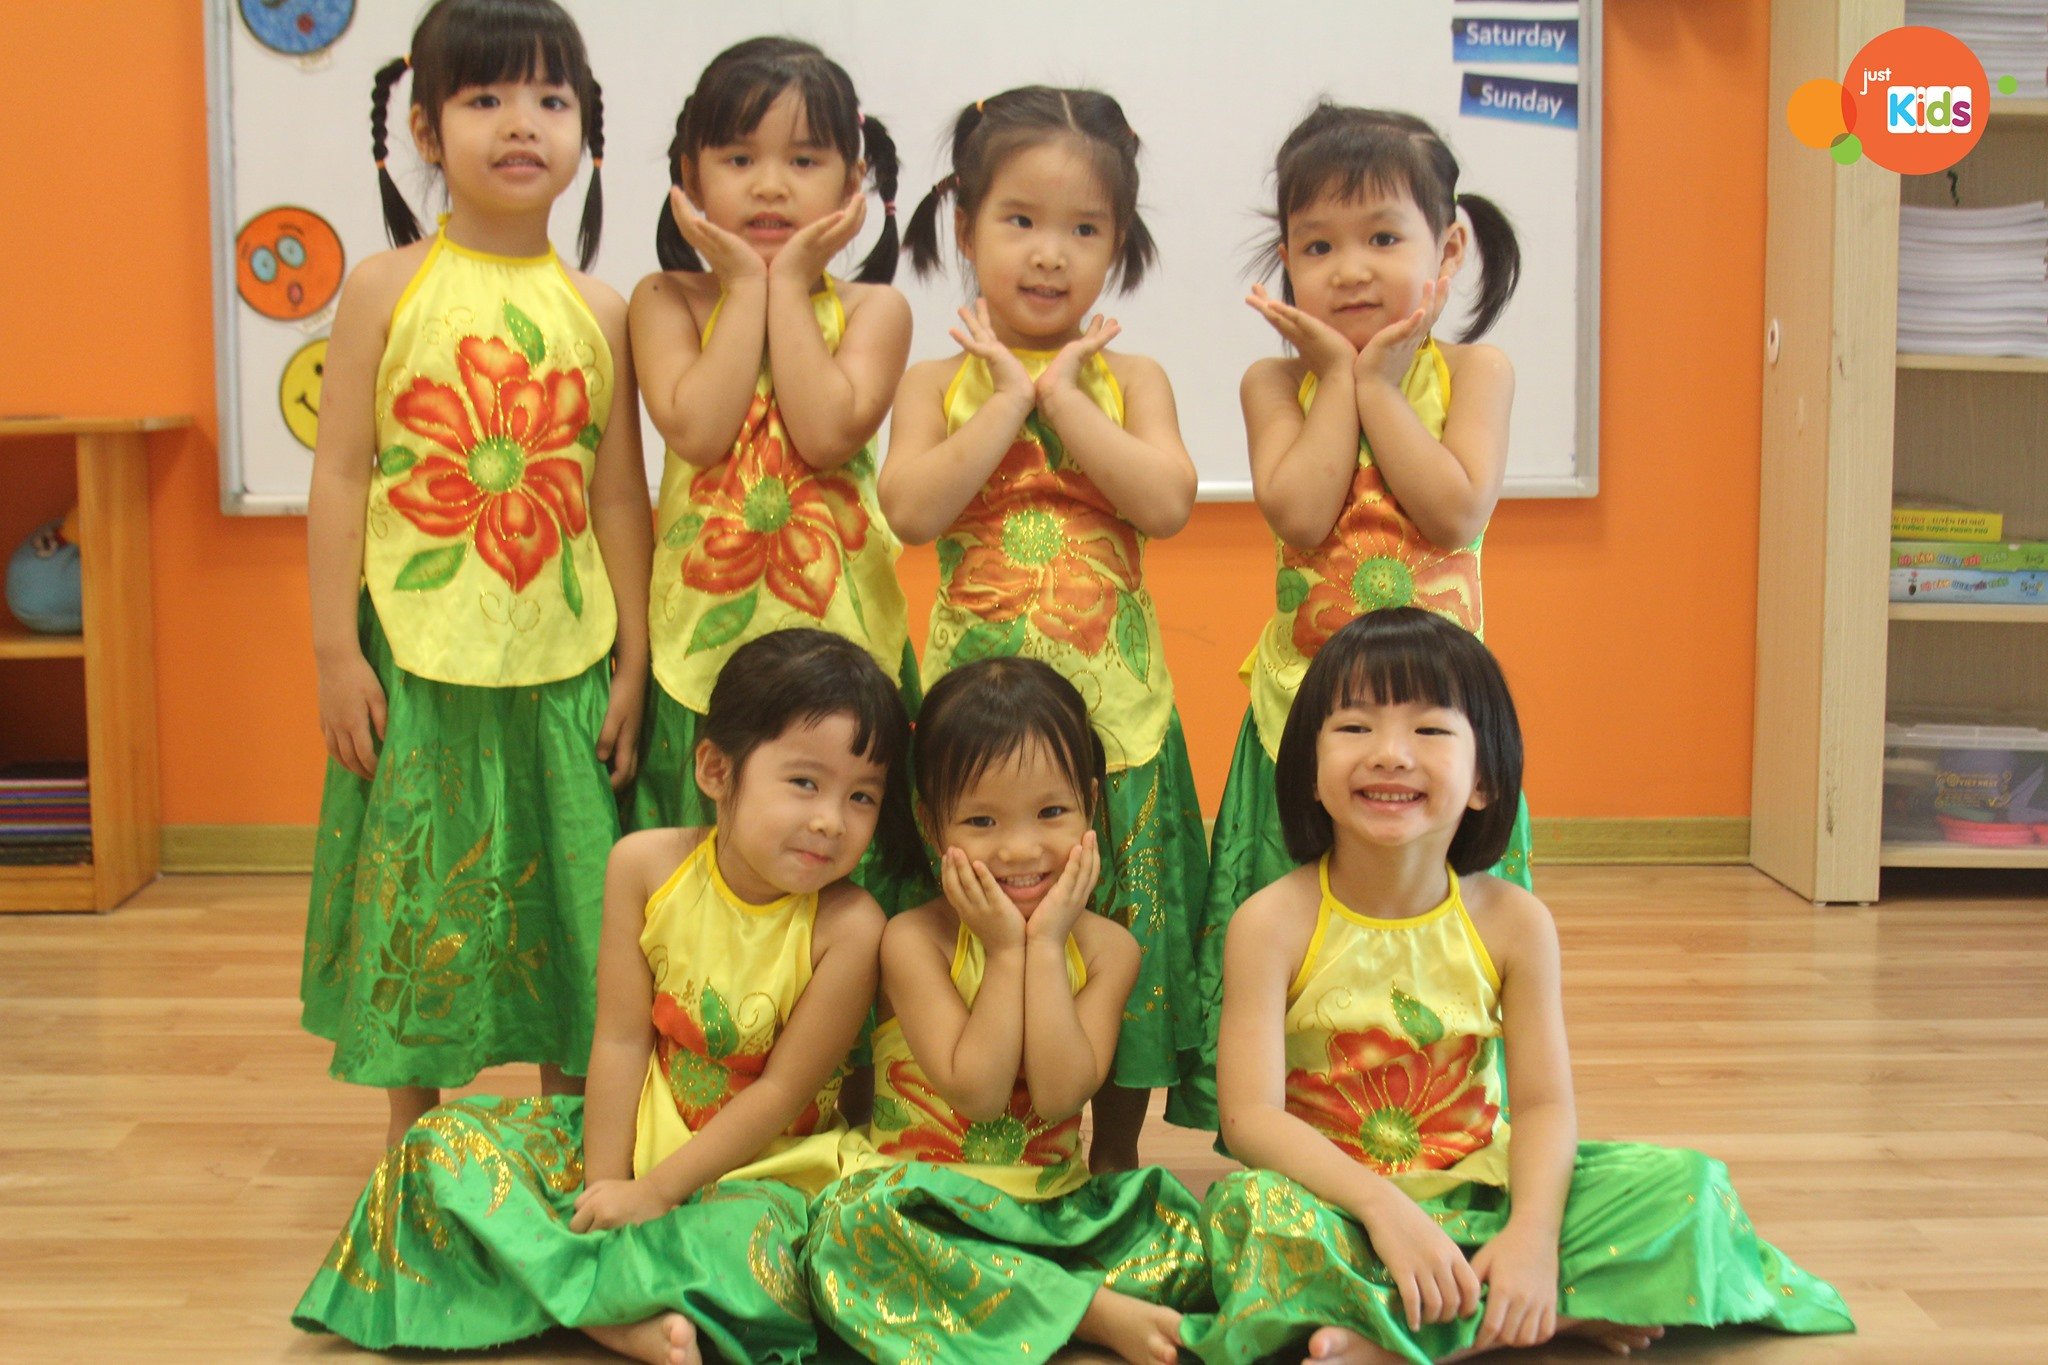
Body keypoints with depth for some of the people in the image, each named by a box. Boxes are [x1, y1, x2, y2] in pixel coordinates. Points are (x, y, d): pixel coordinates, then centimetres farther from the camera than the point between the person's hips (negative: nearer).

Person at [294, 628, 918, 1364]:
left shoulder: (847, 924, -20)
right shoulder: (646, 866, -11)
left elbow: (783, 1091, -16)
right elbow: (621, 1039, -9)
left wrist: (653, 1191, -16)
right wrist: (604, 1182, -14)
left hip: (759, 1168, -4)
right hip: (633, 1134, 5)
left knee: (755, 1246, -37)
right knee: (445, 1142, -10)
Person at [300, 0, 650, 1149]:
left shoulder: (600, 312, 4)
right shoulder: (386, 289, -2)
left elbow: (622, 497, 5)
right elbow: (341, 474, -3)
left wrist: (634, 664, 3)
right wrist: (338, 650, -6)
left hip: (564, 662, 2)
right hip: (417, 657, -2)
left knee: (567, 896, 9)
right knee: (417, 896, 8)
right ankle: (413, 1139, 26)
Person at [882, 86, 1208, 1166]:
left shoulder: (1129, 378, 5)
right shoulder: (937, 382, 4)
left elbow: (1167, 503, -13)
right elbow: (911, 508, -15)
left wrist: (1056, 390, -11)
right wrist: (1015, 393, -13)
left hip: (1113, 706, 1)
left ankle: (1114, 1173, 27)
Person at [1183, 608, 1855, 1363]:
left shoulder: (1512, 923, -2)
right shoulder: (1274, 924, -10)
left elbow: (1544, 1103, -5)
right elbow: (1251, 1116, -17)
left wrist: (1534, 1232, -24)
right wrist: (1380, 1204, -31)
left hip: (1478, 1198, 4)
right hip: (1339, 1203, -4)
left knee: (1686, 1182, -14)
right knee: (1258, 1208, -35)